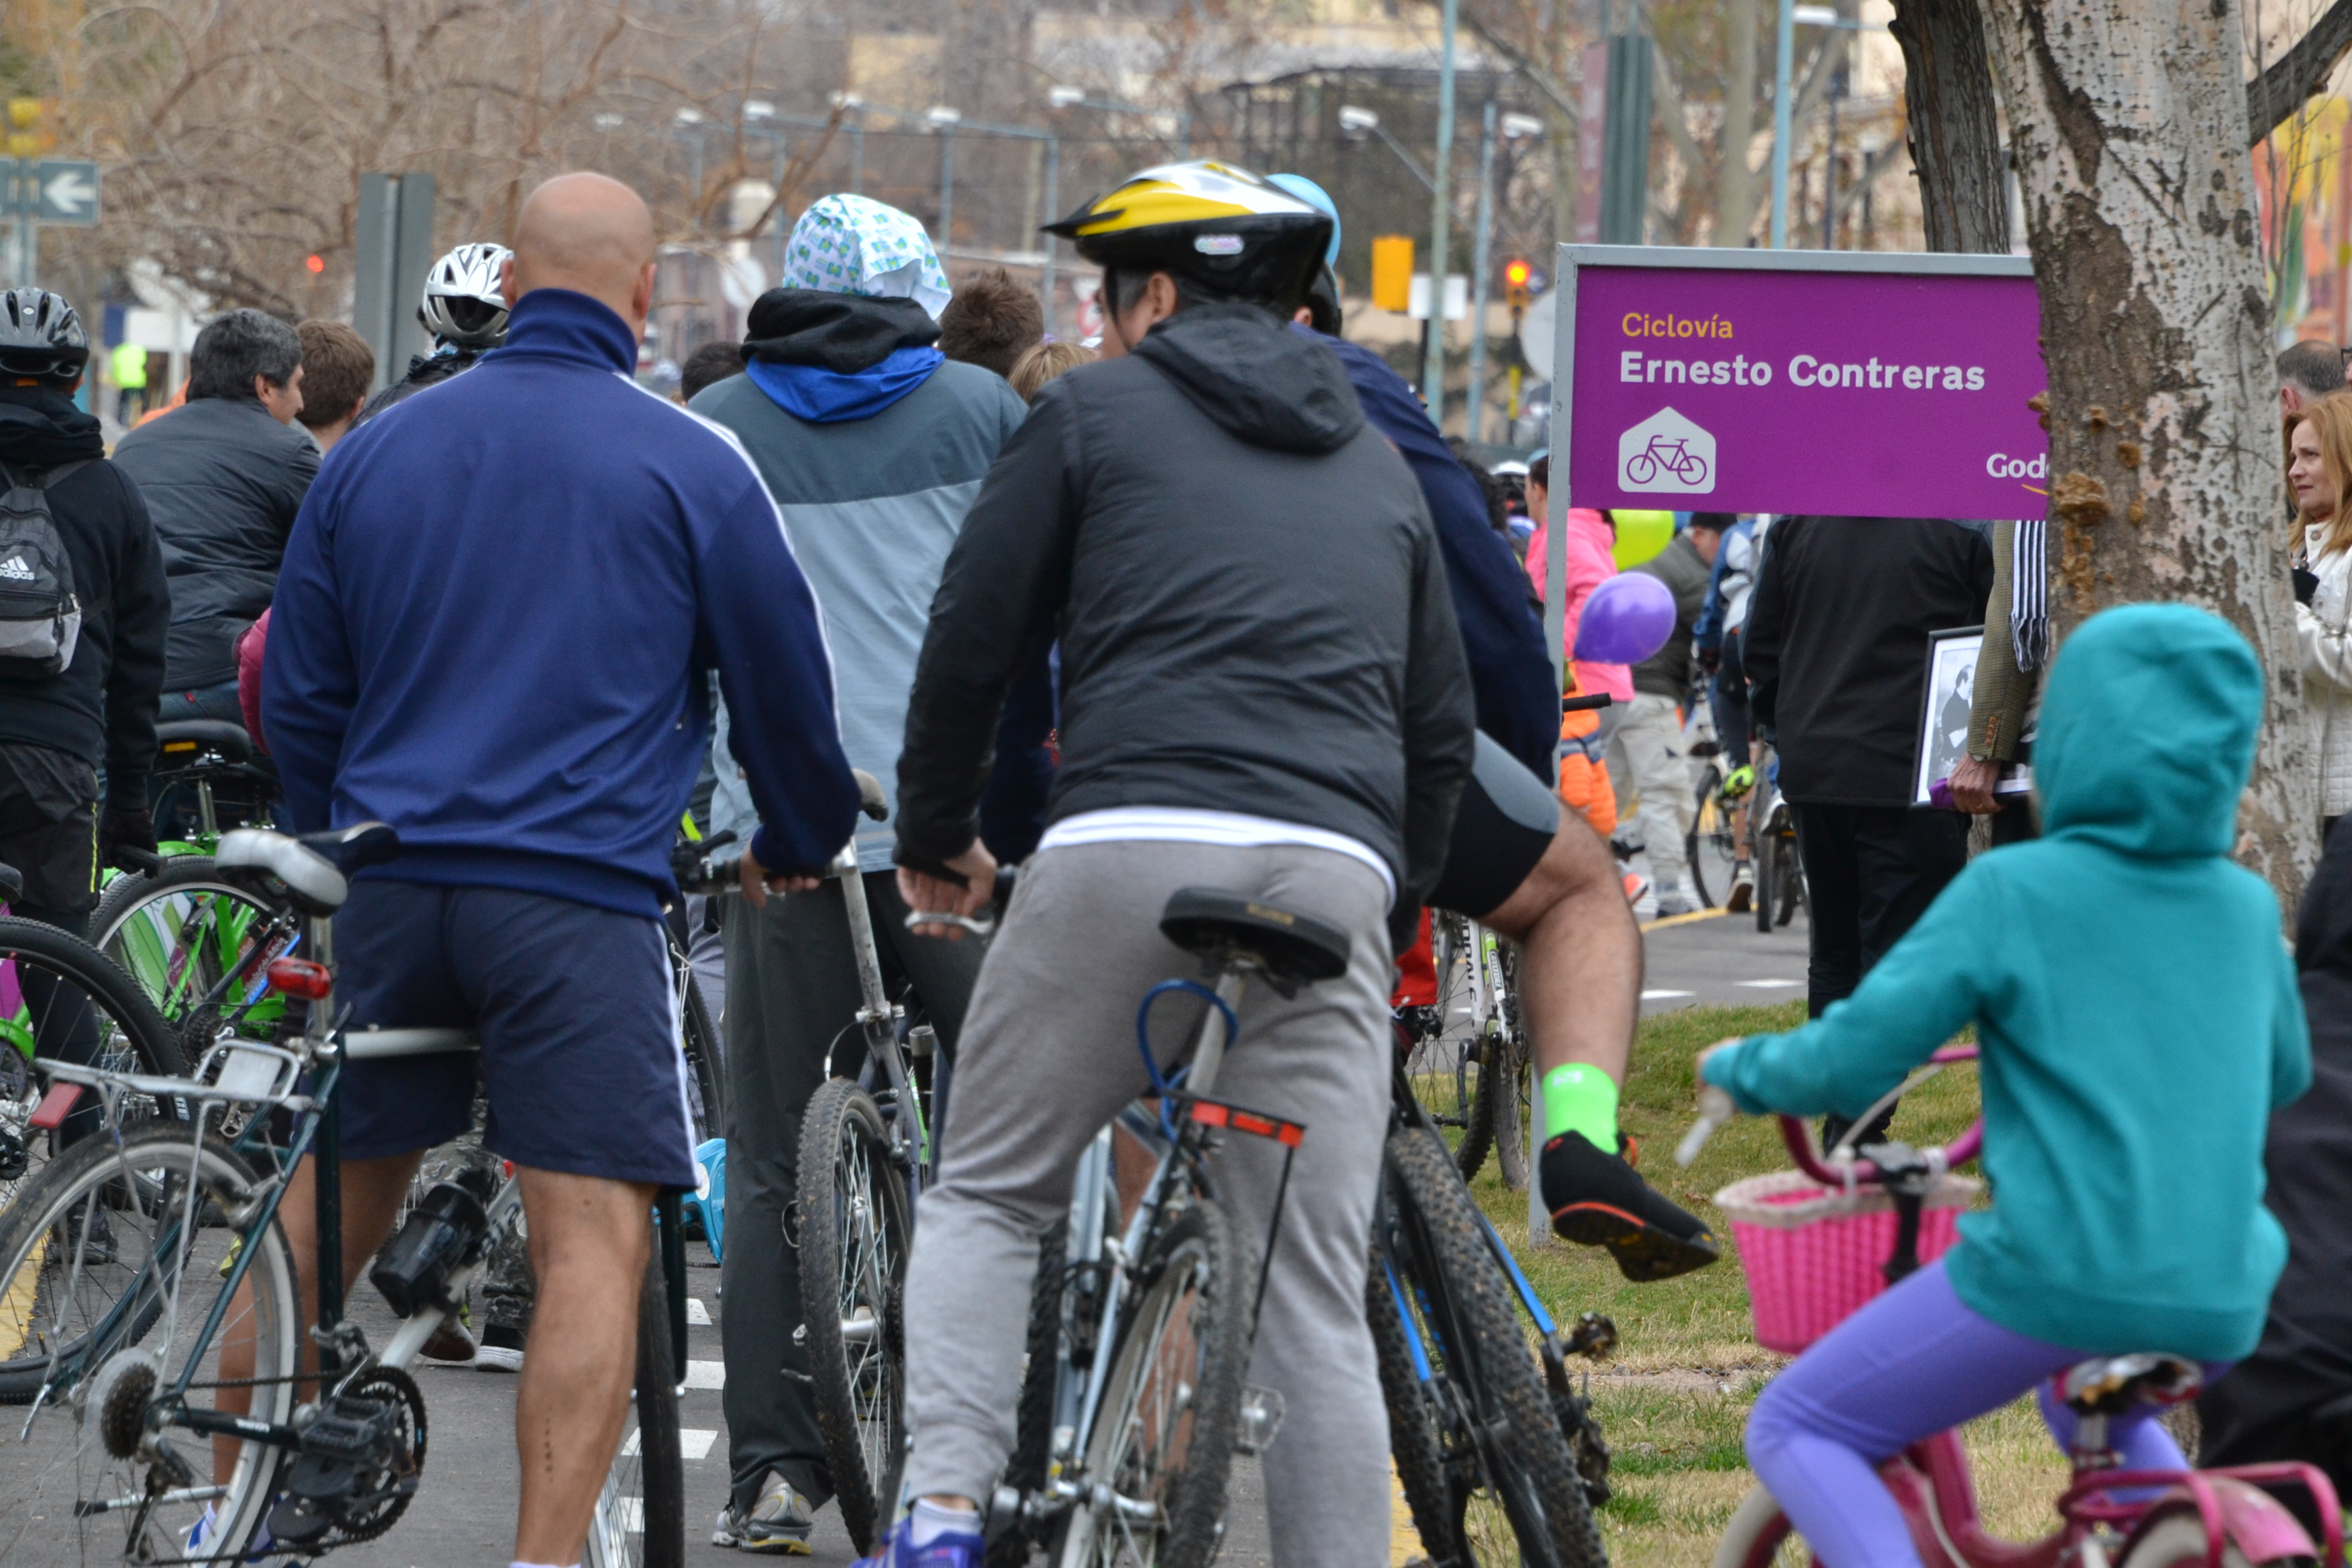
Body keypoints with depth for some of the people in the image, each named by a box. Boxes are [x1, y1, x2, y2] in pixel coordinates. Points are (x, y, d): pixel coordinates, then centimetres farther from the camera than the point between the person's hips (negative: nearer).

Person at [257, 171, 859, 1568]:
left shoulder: (378, 451, 11)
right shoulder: (692, 466, -1)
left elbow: (296, 691, 16)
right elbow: (784, 680, 7)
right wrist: (798, 847, 25)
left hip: (389, 884, 5)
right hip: (579, 892, -5)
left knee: (325, 1215, 16)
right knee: (595, 1237, -7)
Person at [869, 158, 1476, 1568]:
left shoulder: (1097, 413, 12)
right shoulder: (1377, 464, 26)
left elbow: (972, 643, 9)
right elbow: (1444, 721, 27)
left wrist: (937, 838, 22)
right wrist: (1399, 909, 38)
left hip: (1129, 839, -3)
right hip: (1331, 873, 3)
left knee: (989, 1198, 11)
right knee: (1315, 1293, 4)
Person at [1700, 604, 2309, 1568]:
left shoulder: (2012, 891, -6)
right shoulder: (2246, 909, 10)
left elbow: (1850, 1063, -8)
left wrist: (1740, 1069, 12)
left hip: (2057, 1277, -6)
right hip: (2218, 1309, 6)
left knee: (1795, 1430, 11)